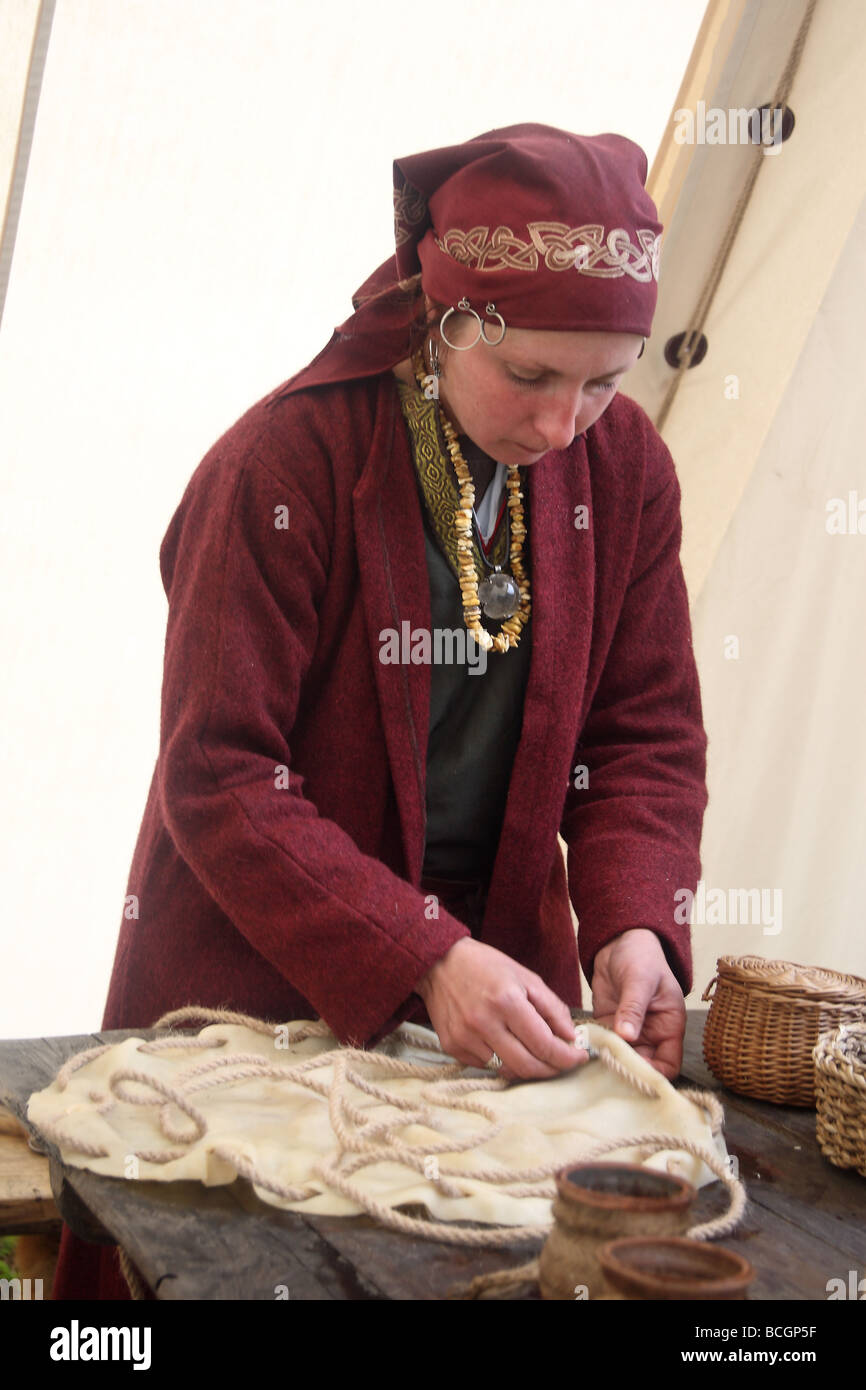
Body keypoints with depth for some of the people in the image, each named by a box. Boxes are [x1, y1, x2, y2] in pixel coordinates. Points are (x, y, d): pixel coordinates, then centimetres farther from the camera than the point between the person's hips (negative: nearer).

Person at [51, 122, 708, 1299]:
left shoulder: (626, 465, -4)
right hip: (256, 983, -4)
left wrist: (634, 924, -19)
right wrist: (422, 963, -29)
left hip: (500, 968, 4)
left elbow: (648, 733, -1)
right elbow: (218, 779, -21)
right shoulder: (284, 464, -19)